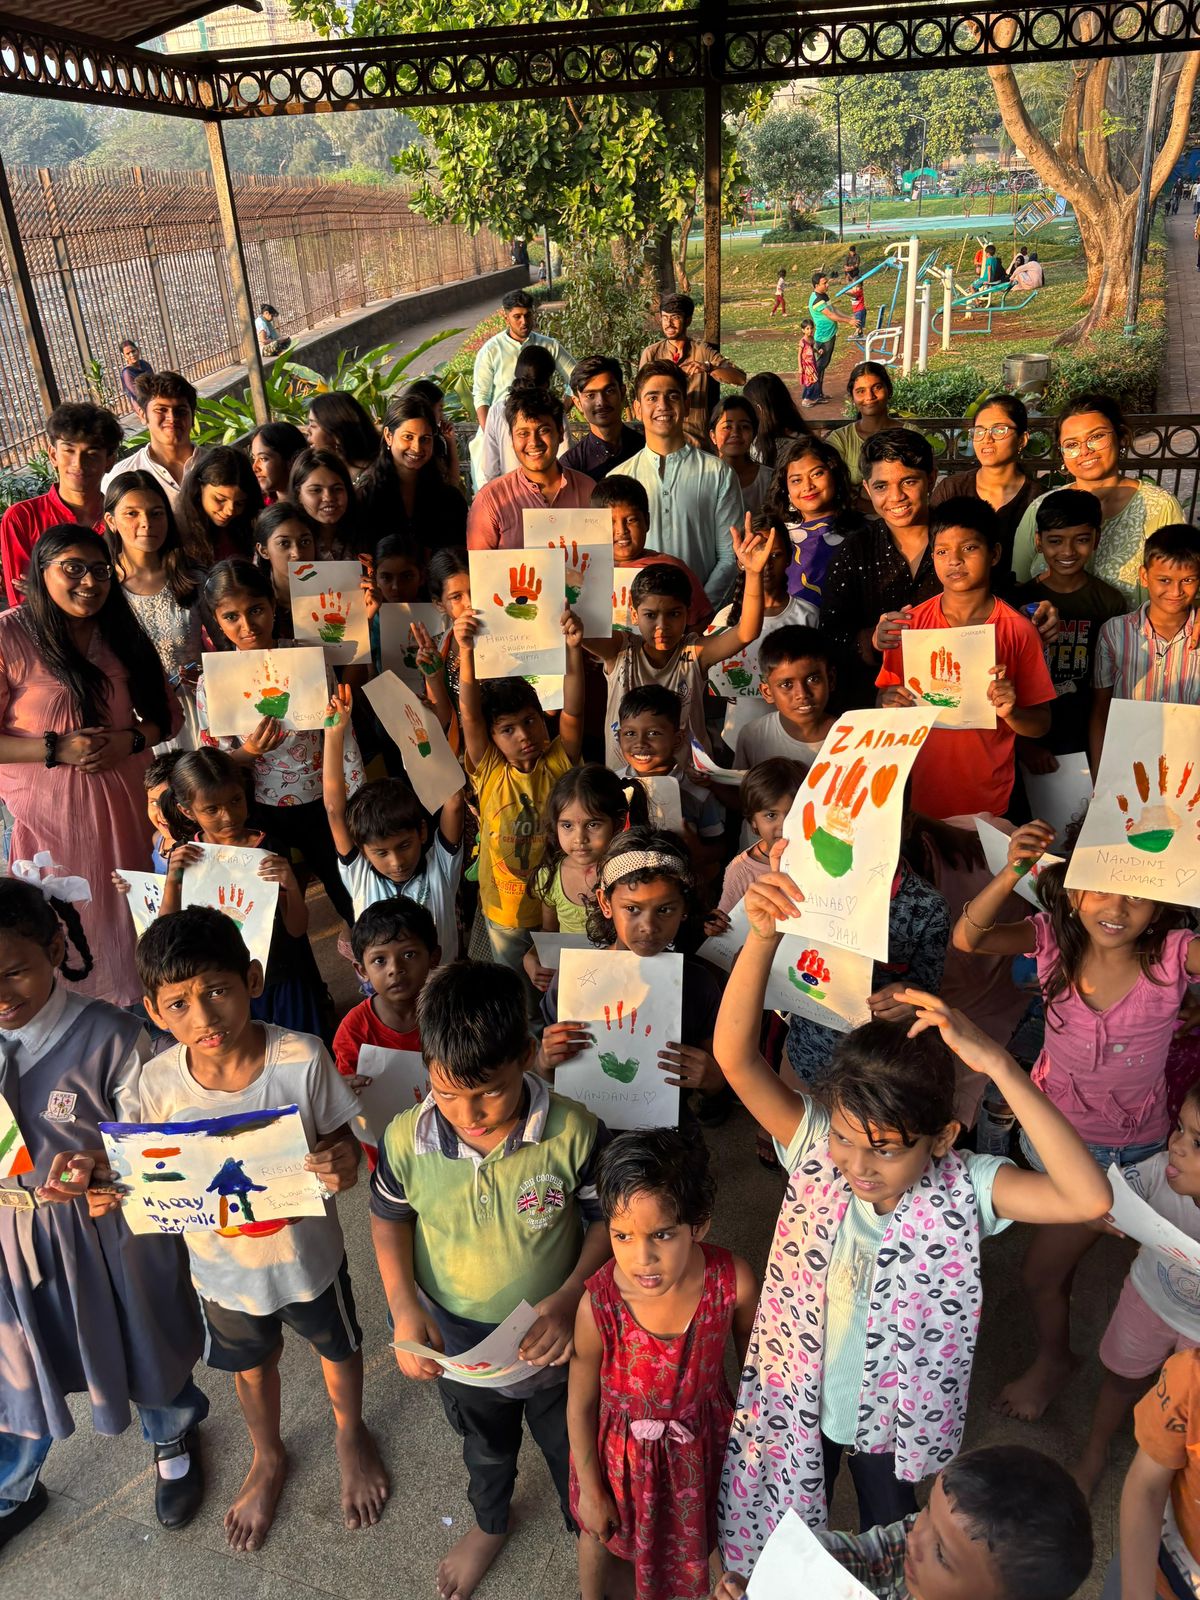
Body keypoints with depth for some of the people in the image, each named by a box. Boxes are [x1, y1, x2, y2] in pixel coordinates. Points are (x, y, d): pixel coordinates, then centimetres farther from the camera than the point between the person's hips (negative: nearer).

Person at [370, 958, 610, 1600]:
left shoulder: (573, 1133, -30)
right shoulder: (407, 1139, -24)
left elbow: (607, 1219, -15)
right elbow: (389, 1217, -4)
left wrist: (569, 1298, -26)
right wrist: (403, 1307, -15)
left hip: (553, 1341, -2)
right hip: (456, 1341, 2)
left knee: (570, 1445, 27)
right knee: (485, 1448, 32)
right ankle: (489, 1525, 65)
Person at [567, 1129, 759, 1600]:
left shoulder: (733, 1282, -32)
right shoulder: (599, 1305, -36)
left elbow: (752, 1357, -9)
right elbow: (580, 1403, -17)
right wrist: (590, 1489, -4)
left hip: (704, 1439, 2)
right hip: (624, 1449, -1)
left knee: (699, 1531, 30)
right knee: (604, 1533, 28)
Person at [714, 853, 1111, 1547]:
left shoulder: (964, 1188, -27)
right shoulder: (816, 1146, -25)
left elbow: (1090, 1198, -42)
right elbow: (734, 1055, -37)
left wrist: (998, 1064, -49)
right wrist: (762, 934, -51)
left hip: (894, 1417, -1)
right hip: (794, 1404, 1)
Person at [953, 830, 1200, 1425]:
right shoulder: (1056, 937, -21)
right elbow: (968, 938, -33)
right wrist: (1011, 874, -49)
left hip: (1122, 1150, -3)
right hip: (1050, 1124, 3)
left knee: (1040, 1272, 8)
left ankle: (1052, 1359, 39)